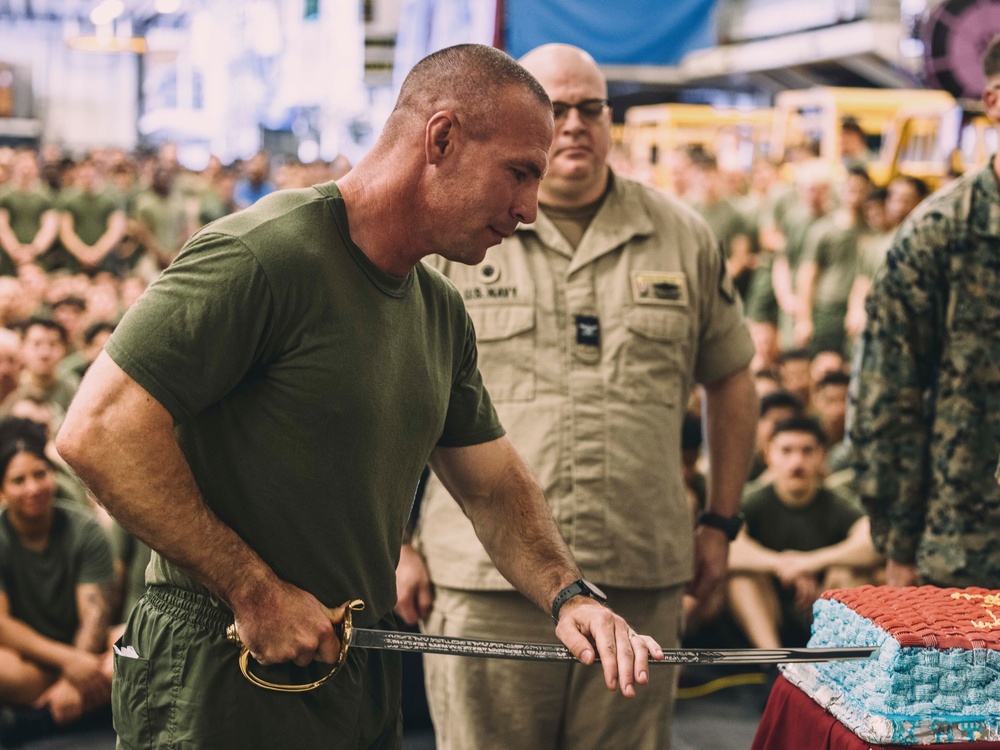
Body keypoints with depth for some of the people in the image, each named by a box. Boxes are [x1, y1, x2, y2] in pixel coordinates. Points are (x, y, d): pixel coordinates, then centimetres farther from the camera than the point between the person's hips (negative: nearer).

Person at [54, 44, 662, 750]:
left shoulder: (443, 313, 9)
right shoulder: (264, 254, -19)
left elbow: (495, 483, 17)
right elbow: (97, 429, -24)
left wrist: (568, 593, -2)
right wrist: (253, 590, -22)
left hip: (365, 670, 8)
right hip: (226, 675, -8)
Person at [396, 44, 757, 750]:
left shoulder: (684, 238, 9)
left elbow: (731, 379, 17)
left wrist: (721, 523, 13)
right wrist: (397, 546, -2)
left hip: (641, 585, 2)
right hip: (485, 584, -2)